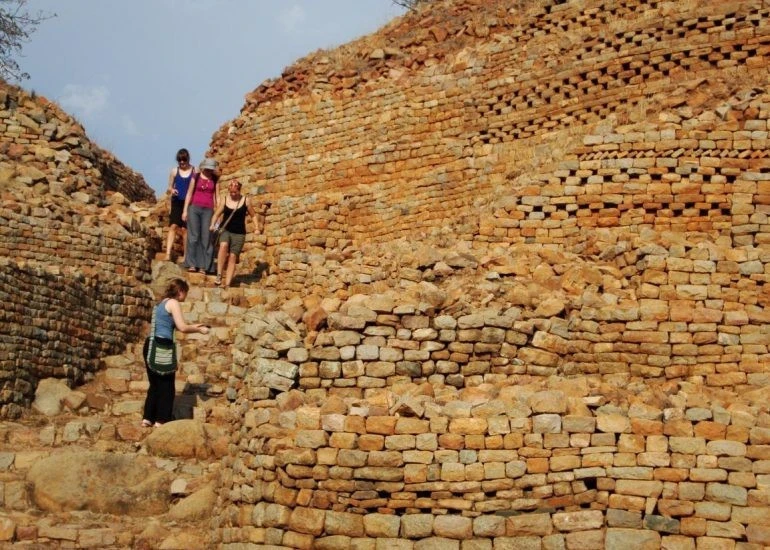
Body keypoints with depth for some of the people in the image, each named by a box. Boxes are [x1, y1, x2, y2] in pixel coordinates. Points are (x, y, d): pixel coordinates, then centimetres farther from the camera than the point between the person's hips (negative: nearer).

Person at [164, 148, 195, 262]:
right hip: (177, 202, 1)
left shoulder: (194, 171, 1)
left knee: (185, 228, -1)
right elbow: (170, 186, 13)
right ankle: (168, 254, -16)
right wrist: (171, 190, -10)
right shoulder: (174, 171, 6)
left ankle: (186, 256, 7)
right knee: (173, 226, -10)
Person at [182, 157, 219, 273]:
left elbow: (216, 196, 5)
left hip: (208, 210, 1)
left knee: (206, 237, -4)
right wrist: (185, 210, -1)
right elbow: (189, 194, 4)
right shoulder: (196, 177, 3)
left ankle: (203, 266, -2)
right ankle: (192, 264, -3)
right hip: (194, 208, -1)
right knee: (193, 236, -4)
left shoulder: (215, 179, 6)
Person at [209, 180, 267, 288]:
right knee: (223, 245, -31)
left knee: (233, 257, -4)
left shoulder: (246, 200, 0)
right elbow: (217, 214, 7)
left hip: (239, 233, 0)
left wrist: (257, 227, -2)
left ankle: (227, 284, -2)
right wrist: (213, 225, -10)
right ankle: (219, 274, -30)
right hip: (225, 230, 0)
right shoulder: (225, 200, 2)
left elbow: (253, 215, 10)